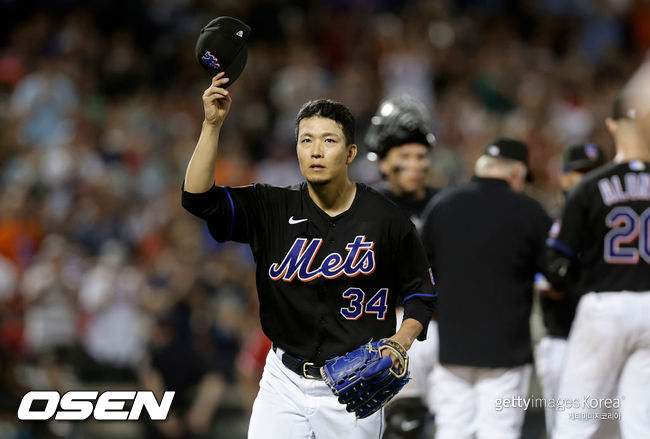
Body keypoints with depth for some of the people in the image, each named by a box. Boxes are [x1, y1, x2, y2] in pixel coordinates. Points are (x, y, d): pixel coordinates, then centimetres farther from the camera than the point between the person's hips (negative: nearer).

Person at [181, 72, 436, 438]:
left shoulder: (386, 220, -4)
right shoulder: (272, 209, 0)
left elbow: (421, 292, 6)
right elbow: (199, 198, -12)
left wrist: (402, 338, -13)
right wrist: (213, 124, -20)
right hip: (285, 380, 2)